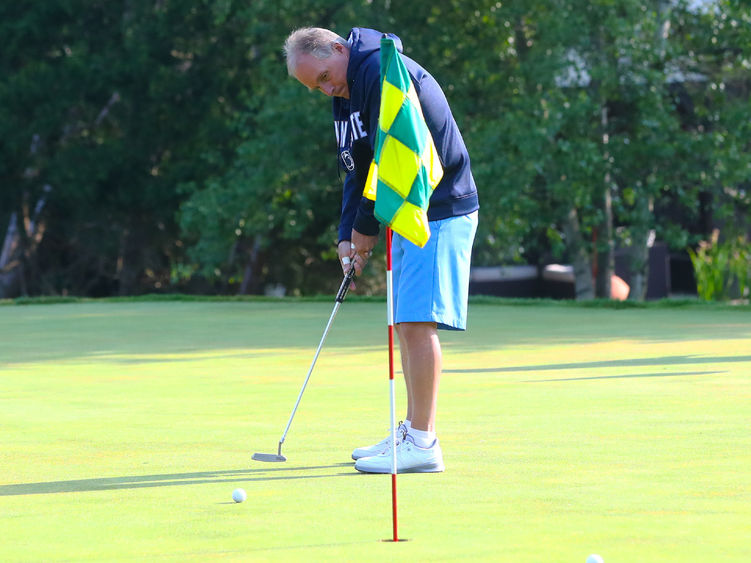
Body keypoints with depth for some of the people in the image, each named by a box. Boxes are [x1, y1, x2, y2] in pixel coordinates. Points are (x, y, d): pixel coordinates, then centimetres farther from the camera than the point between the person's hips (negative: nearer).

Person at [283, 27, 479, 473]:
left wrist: (367, 228, -12)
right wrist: (348, 235, 4)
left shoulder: (383, 70, -17)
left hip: (440, 213, -10)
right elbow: (357, 168, 16)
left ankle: (423, 444, -15)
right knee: (404, 324, 11)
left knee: (417, 321, -14)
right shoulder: (347, 95, 14)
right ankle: (412, 432, 18)